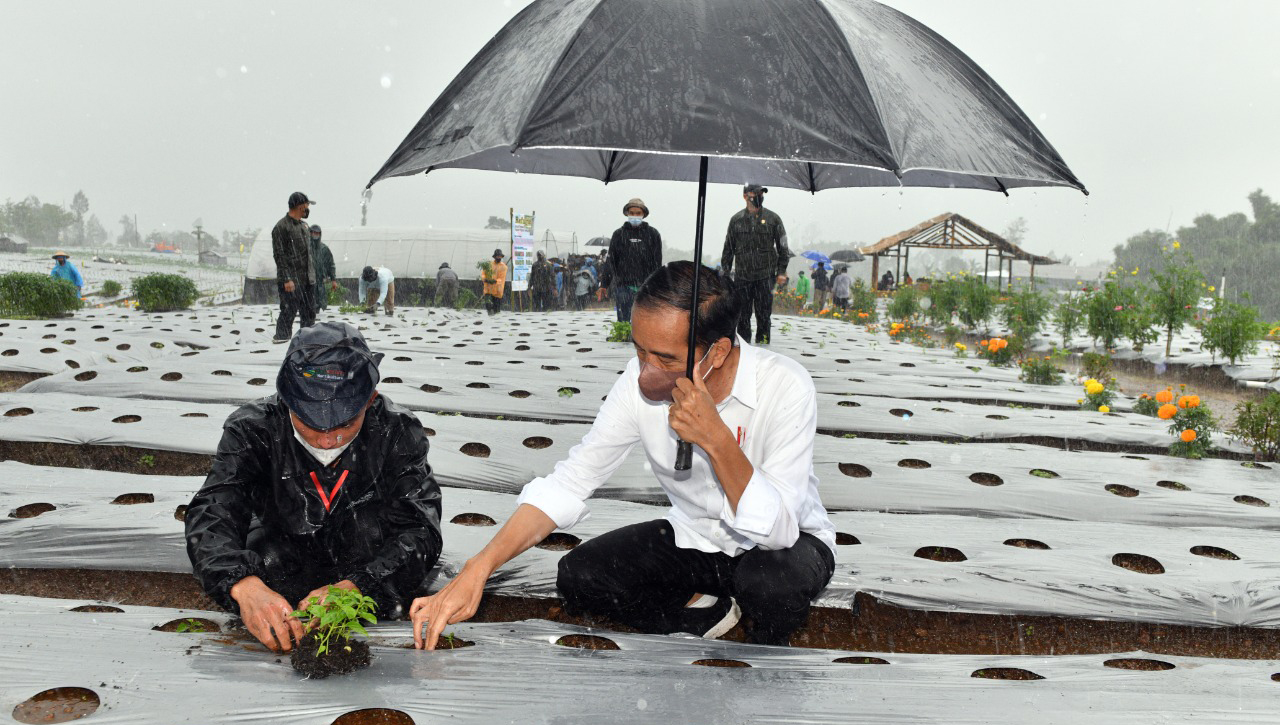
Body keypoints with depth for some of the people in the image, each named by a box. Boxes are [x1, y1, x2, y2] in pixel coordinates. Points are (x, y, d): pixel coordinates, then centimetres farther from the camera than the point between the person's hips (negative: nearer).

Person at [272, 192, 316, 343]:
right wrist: (287, 279, -19)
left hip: (307, 279, 8)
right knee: (289, 312, -8)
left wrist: (312, 274, 18)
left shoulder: (304, 226, 16)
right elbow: (279, 255, -14)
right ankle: (282, 337, 0)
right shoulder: (281, 227, -10)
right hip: (291, 281, -8)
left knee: (309, 313, 11)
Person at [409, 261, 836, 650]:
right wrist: (478, 570, -29)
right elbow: (568, 485, -18)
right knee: (578, 577, -17)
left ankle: (767, 651, -1)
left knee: (771, 578, -36)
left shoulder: (784, 387, -30)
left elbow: (776, 531, -34)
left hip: (783, 542, -3)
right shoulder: (640, 382, -19)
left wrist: (717, 440, -45)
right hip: (696, 536, 3)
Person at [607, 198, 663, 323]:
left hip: (645, 285, 0)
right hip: (623, 285, 0)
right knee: (623, 321, 0)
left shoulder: (653, 234, 7)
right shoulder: (619, 234, 8)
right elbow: (610, 260, 8)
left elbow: (657, 262, 6)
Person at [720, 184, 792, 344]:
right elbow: (728, 248, 12)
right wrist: (726, 272, 8)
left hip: (766, 275, -1)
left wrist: (782, 271, 1)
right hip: (742, 275, 1)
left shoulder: (772, 219, 4)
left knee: (764, 314, -1)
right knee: (742, 315, 4)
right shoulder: (736, 220, 7)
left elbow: (783, 247, 7)